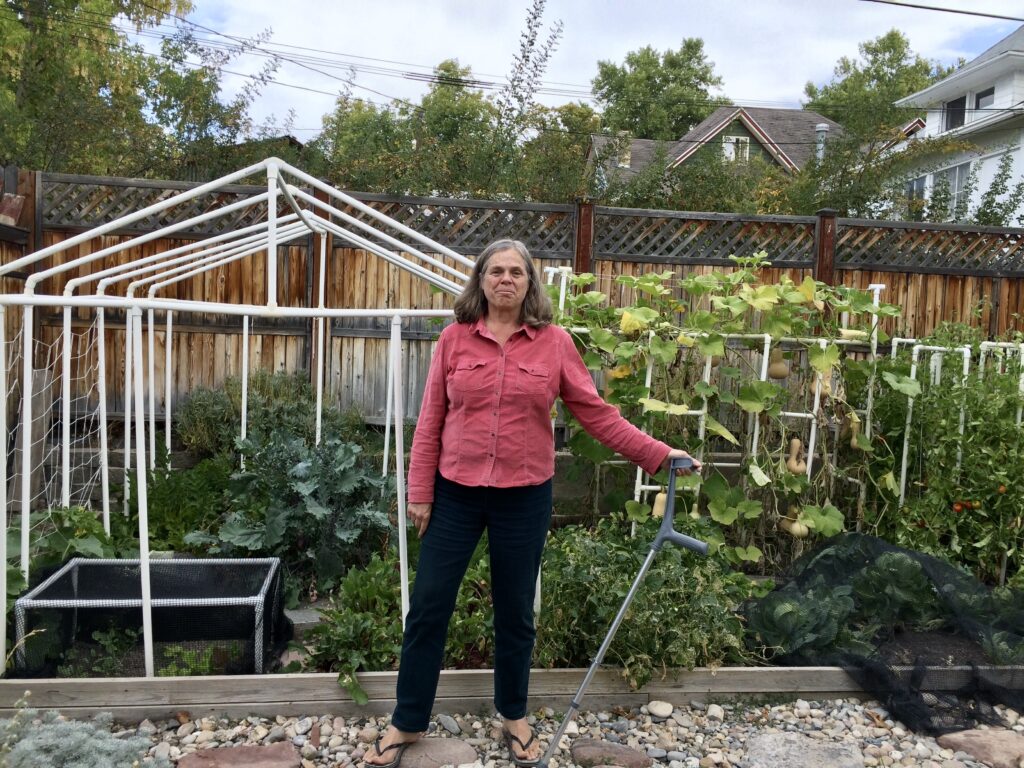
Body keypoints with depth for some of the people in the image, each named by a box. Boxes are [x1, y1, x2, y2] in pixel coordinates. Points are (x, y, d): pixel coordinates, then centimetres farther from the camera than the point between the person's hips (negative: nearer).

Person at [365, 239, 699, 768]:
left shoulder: (555, 343, -2)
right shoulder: (454, 338, -1)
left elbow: (596, 413, 0)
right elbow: (430, 421, 1)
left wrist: (657, 454, -5)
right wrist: (420, 492, 0)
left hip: (525, 497, 0)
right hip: (456, 493, 1)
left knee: (515, 611, 14)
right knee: (428, 607, 8)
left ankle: (514, 717, 36)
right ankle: (407, 723, 27)